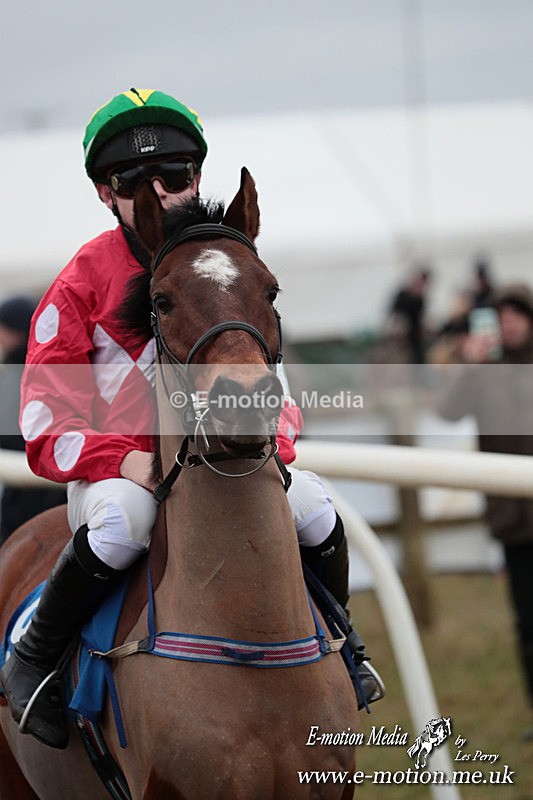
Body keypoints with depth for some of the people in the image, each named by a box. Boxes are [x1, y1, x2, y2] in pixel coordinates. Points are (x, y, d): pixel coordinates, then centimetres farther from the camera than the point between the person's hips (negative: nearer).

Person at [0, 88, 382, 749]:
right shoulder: (84, 282, -7)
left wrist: (270, 445, -10)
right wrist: (124, 459, -26)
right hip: (111, 467, -4)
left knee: (312, 503, -20)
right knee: (124, 516, -39)